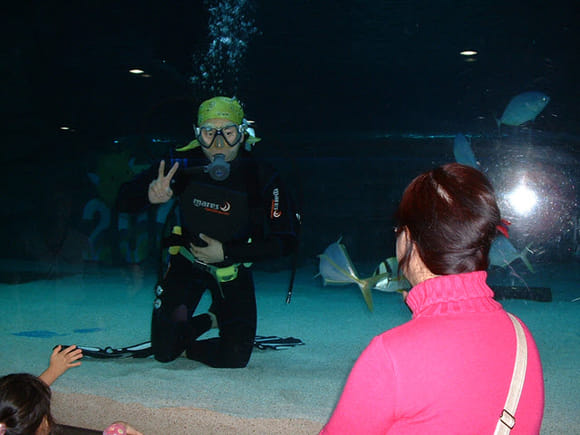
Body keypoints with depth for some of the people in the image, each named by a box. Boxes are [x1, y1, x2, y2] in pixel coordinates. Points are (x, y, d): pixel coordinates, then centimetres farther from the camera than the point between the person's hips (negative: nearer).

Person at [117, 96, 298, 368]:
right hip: (187, 261, 1)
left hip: (233, 269, 0)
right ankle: (209, 321, 24)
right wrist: (150, 195, -39)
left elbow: (285, 242, -18)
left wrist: (227, 253, -23)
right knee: (163, 352, -7)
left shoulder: (261, 177, -23)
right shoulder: (184, 165, -21)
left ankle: (189, 348, 27)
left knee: (235, 358, -6)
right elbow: (125, 201, -15)